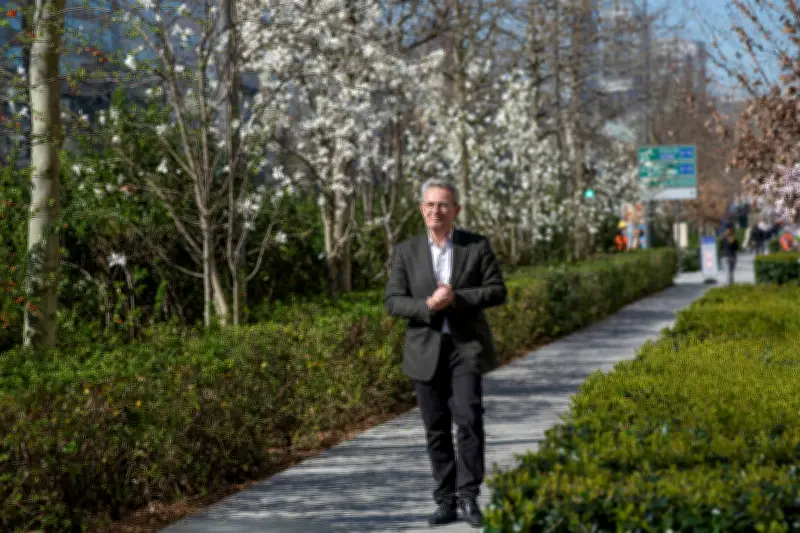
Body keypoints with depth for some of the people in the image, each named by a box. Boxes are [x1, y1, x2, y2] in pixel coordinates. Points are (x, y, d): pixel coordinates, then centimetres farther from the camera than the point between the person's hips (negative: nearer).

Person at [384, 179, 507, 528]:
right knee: (436, 430, 5)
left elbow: (497, 291, -2)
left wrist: (457, 298, -17)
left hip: (467, 346, -2)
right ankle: (446, 501, 13)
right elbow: (393, 301, 1)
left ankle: (468, 495, -5)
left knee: (469, 418, -15)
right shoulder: (406, 252, 6)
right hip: (426, 352, 2)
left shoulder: (477, 246, 2)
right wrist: (427, 306, -18)